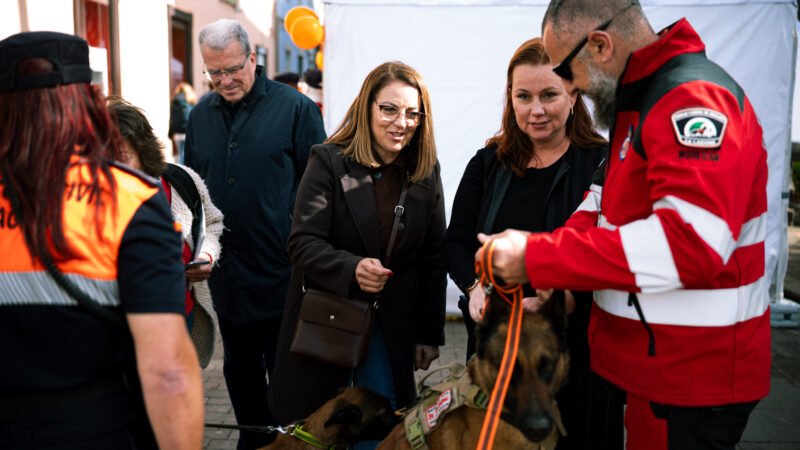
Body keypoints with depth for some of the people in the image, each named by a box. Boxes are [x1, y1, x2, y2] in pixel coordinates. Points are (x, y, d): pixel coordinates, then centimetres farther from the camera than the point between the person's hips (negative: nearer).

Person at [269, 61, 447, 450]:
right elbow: (303, 243, -15)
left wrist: (430, 333, 4)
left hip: (391, 326, 3)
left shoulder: (425, 173, 1)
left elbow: (433, 258, 4)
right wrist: (352, 268, -34)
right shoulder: (328, 162, -10)